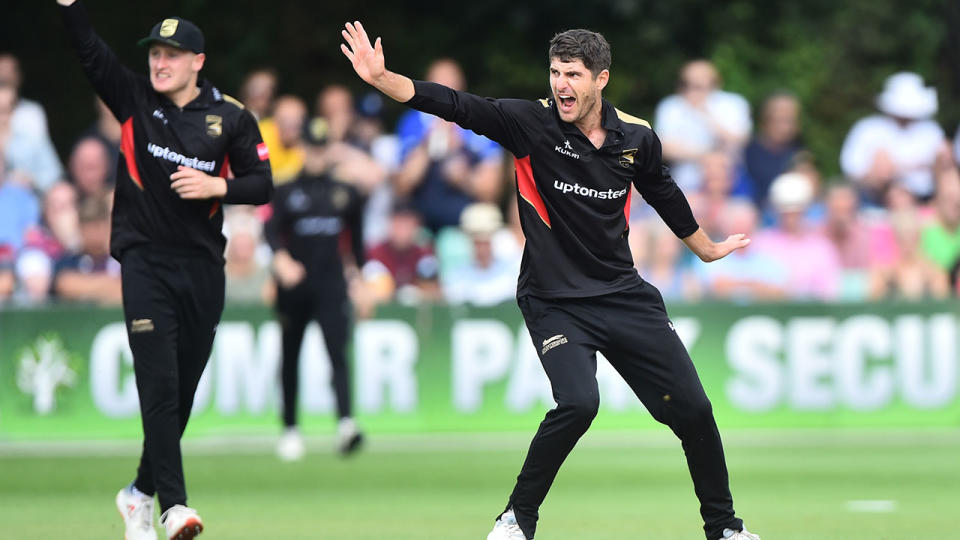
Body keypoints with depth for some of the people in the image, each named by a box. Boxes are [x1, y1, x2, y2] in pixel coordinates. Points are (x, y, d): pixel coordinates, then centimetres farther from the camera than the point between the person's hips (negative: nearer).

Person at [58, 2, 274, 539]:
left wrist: (216, 186, -15)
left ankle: (143, 491, 26)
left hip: (203, 268, 2)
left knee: (183, 391, 8)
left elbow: (262, 185, 3)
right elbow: (89, 48, -9)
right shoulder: (134, 99, 1)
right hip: (146, 262, -2)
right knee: (159, 385, -13)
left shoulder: (231, 117, 1)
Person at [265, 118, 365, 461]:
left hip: (331, 287, 0)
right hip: (293, 288, 0)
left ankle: (346, 424, -30)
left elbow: (356, 237, 19)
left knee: (337, 353, -15)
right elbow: (272, 229, -13)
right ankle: (290, 429, 22)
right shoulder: (286, 192, 1)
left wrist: (358, 274, 18)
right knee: (290, 358, 8)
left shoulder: (345, 194, 8)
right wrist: (282, 259, -31)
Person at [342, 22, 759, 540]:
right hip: (553, 299, -4)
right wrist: (380, 78, -38)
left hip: (624, 293, 4)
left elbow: (663, 193, 18)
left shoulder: (637, 137, -2)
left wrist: (706, 247, 34)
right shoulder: (532, 122, -13)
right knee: (578, 401, -27)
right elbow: (455, 105, -24)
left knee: (692, 408, 3)